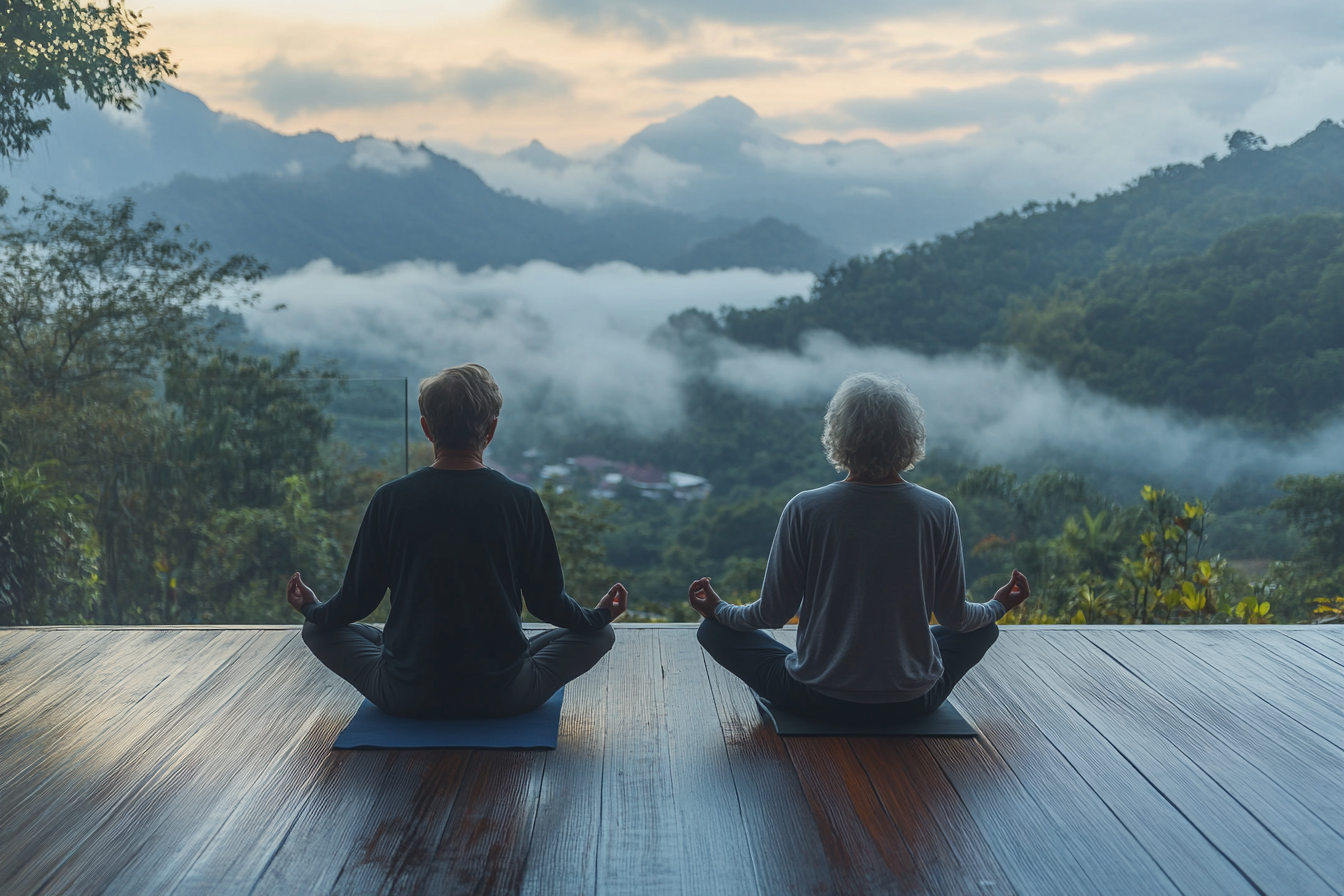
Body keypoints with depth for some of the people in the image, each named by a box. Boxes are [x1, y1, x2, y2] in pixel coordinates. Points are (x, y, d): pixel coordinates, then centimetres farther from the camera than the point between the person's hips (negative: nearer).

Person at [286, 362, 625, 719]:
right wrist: (601, 614, 20)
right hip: (504, 698, 0)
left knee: (319, 629, 24)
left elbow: (359, 599, 1)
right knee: (598, 633, 20)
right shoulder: (520, 501, -10)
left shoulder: (390, 499, -9)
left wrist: (312, 609, 24)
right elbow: (547, 602, -1)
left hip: (405, 698, 0)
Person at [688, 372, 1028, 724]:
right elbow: (955, 617, 1)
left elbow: (773, 613, -5)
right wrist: (999, 605, 24)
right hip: (913, 703, 2)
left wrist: (718, 609, 17)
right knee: (984, 628, 29)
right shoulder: (939, 512, -10)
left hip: (817, 701, -2)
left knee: (714, 630, 17)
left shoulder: (804, 510, -13)